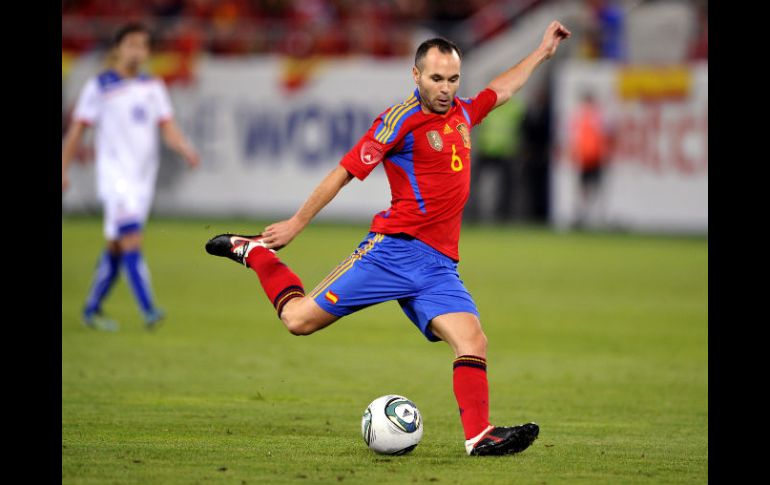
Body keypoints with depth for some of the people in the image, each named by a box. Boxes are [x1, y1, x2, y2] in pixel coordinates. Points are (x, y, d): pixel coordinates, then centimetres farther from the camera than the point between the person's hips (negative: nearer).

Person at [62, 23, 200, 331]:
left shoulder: (153, 87, 12)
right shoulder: (98, 87, -2)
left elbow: (168, 129, 7)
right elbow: (76, 130, 1)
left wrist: (187, 151, -12)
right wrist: (63, 170, -2)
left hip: (144, 178, 5)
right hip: (114, 175, -5)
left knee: (116, 248, 11)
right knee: (132, 241, -18)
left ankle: (92, 309, 23)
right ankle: (148, 311, -25)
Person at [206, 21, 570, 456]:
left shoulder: (462, 113, 15)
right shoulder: (402, 120, -7)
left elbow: (501, 90, 37)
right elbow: (346, 170, -4)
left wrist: (542, 53, 40)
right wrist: (297, 223, -1)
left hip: (439, 265, 6)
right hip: (395, 249, -6)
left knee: (473, 341, -15)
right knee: (300, 318, -6)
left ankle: (480, 436, -18)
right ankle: (255, 251, 19)